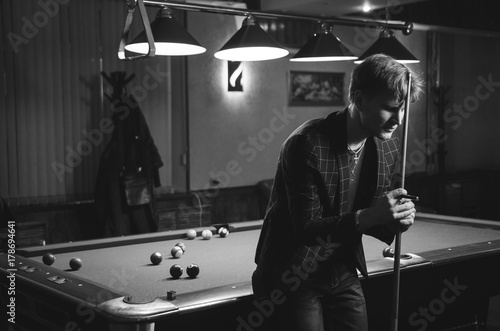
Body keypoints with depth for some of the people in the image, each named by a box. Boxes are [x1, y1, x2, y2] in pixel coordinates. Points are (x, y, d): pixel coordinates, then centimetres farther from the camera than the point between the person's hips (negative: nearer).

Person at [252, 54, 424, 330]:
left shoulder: (388, 147, -2)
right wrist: (368, 216, -33)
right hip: (293, 279, -6)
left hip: (342, 273, 7)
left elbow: (370, 220, 6)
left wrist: (395, 220, -16)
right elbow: (307, 229, -23)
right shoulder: (307, 145, -25)